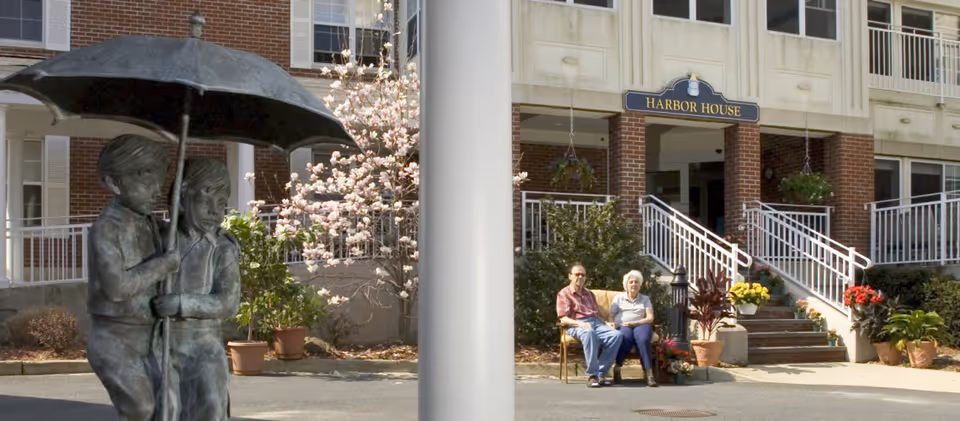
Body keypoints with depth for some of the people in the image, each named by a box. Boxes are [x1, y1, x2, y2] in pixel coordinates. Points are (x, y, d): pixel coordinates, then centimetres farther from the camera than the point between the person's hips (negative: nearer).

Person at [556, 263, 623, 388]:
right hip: (576, 326, -5)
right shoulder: (564, 294, 10)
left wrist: (606, 324, 4)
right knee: (589, 333, -42)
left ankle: (601, 373, -29)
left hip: (596, 323, 5)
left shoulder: (589, 294, 30)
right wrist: (580, 323, -20)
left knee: (616, 335, -27)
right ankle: (592, 375, -39)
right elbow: (563, 320, -1)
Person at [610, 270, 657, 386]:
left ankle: (649, 373, -41)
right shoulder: (618, 298, 20)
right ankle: (617, 368, -30)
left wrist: (634, 323, -10)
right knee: (626, 337, -39)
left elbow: (650, 318, 7)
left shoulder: (645, 299, 19)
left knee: (643, 339, -37)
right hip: (623, 327, 0)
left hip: (641, 325, 0)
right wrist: (616, 324, -13)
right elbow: (611, 316, 12)